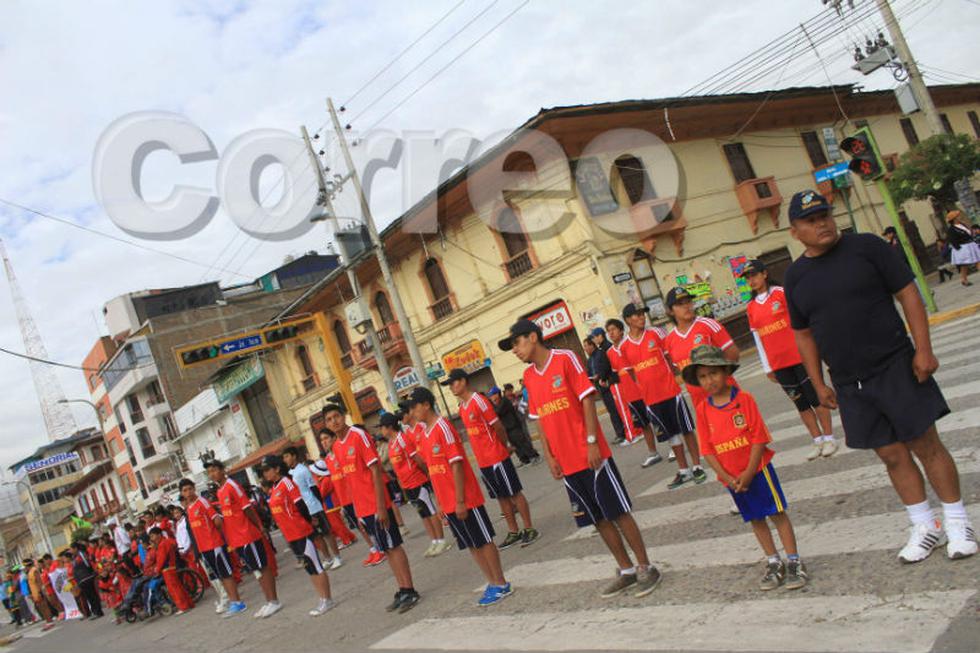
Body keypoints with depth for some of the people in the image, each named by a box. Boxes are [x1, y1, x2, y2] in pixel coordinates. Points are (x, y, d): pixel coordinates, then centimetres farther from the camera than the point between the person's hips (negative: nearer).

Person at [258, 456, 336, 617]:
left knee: (316, 567, 0)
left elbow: (300, 504, -15)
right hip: (290, 536, 9)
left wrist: (309, 522, -7)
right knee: (309, 568, 14)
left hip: (302, 533, -9)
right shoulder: (274, 489, 12)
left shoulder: (286, 483, -13)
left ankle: (327, 600, 7)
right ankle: (323, 599, 21)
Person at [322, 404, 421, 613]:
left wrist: (380, 507, -19)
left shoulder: (359, 435, -13)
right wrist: (356, 509, 13)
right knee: (386, 549, 13)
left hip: (376, 505, -7)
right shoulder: (336, 447, 10)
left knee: (393, 547, 1)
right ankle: (402, 591, 21)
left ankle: (409, 591, 9)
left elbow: (375, 471, -16)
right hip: (362, 508, 7)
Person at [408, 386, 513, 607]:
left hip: (464, 500, -8)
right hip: (448, 503, 8)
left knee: (484, 541, 3)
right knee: (471, 545, 14)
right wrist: (442, 502, 16)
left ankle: (501, 584, 14)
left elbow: (456, 464, -18)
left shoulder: (443, 427, -15)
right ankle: (492, 583, 24)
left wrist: (460, 500, -19)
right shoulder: (424, 432, 10)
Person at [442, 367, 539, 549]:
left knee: (515, 493, 2)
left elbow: (498, 426, -12)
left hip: (497, 458, -8)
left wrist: (506, 446, 1)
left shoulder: (479, 401, -16)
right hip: (482, 461, 8)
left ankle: (529, 529, 10)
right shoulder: (462, 407, 9)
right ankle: (513, 532, 22)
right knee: (501, 497, 13)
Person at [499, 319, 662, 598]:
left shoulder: (565, 359, -8)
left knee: (619, 513, 1)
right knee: (598, 519, 12)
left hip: (591, 456, -6)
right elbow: (540, 419, 13)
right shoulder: (529, 376, 10)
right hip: (567, 463, 6)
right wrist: (549, 456, 6)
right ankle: (627, 570, 24)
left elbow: (587, 400, -11)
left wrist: (591, 442, -16)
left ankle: (646, 568, 14)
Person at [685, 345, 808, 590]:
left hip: (756, 468, -3)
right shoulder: (702, 409, -4)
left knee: (776, 513, 3)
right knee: (755, 519, 14)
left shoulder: (744, 399, -13)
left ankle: (794, 562, 13)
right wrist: (726, 477, -11)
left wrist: (748, 473, -16)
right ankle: (773, 563, 26)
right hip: (731, 476, 4)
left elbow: (758, 437, -13)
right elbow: (707, 448, -3)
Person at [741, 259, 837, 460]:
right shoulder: (751, 308, 7)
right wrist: (767, 368, 11)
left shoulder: (781, 293, -5)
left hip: (799, 356, -4)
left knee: (815, 398, 2)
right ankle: (817, 441, 18)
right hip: (778, 364, 4)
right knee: (801, 403, 9)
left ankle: (829, 438, 13)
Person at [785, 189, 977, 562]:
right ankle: (925, 527, 23)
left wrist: (923, 349, -12)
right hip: (849, 384, 3)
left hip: (896, 367, -3)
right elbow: (804, 335, 12)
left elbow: (908, 294, -5)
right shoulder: (795, 277, 5)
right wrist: (818, 384, 9)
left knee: (926, 446, 2)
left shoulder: (865, 247, -5)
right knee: (892, 456, 9)